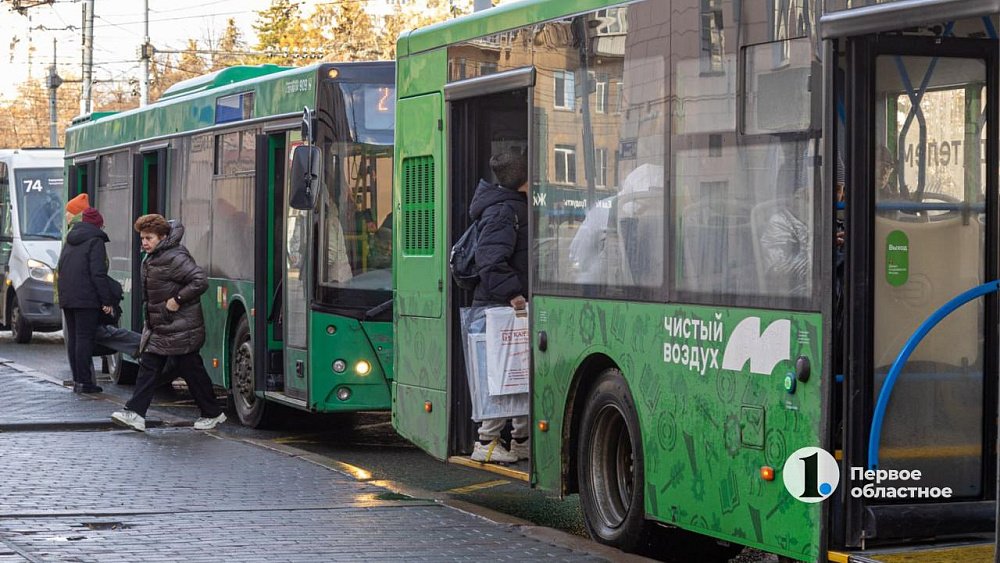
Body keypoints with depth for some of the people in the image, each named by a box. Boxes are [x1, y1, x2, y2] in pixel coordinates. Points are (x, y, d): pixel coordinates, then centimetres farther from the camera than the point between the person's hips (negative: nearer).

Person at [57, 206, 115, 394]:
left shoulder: (70, 241, 18)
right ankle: (84, 382, -8)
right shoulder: (95, 241, -8)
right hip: (87, 298, -8)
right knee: (85, 338, -7)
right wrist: (107, 300, -14)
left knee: (73, 338, 11)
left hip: (66, 298, 8)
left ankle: (77, 379, 13)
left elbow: (61, 269, 22)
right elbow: (98, 274, -16)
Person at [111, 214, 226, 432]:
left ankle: (212, 413, 14)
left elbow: (200, 281, -23)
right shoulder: (150, 260, 12)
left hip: (180, 329, -9)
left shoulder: (175, 259, -18)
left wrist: (177, 300, -21)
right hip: (157, 328, 9)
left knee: (190, 370, 0)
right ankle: (135, 413, -3)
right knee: (148, 367, 1)